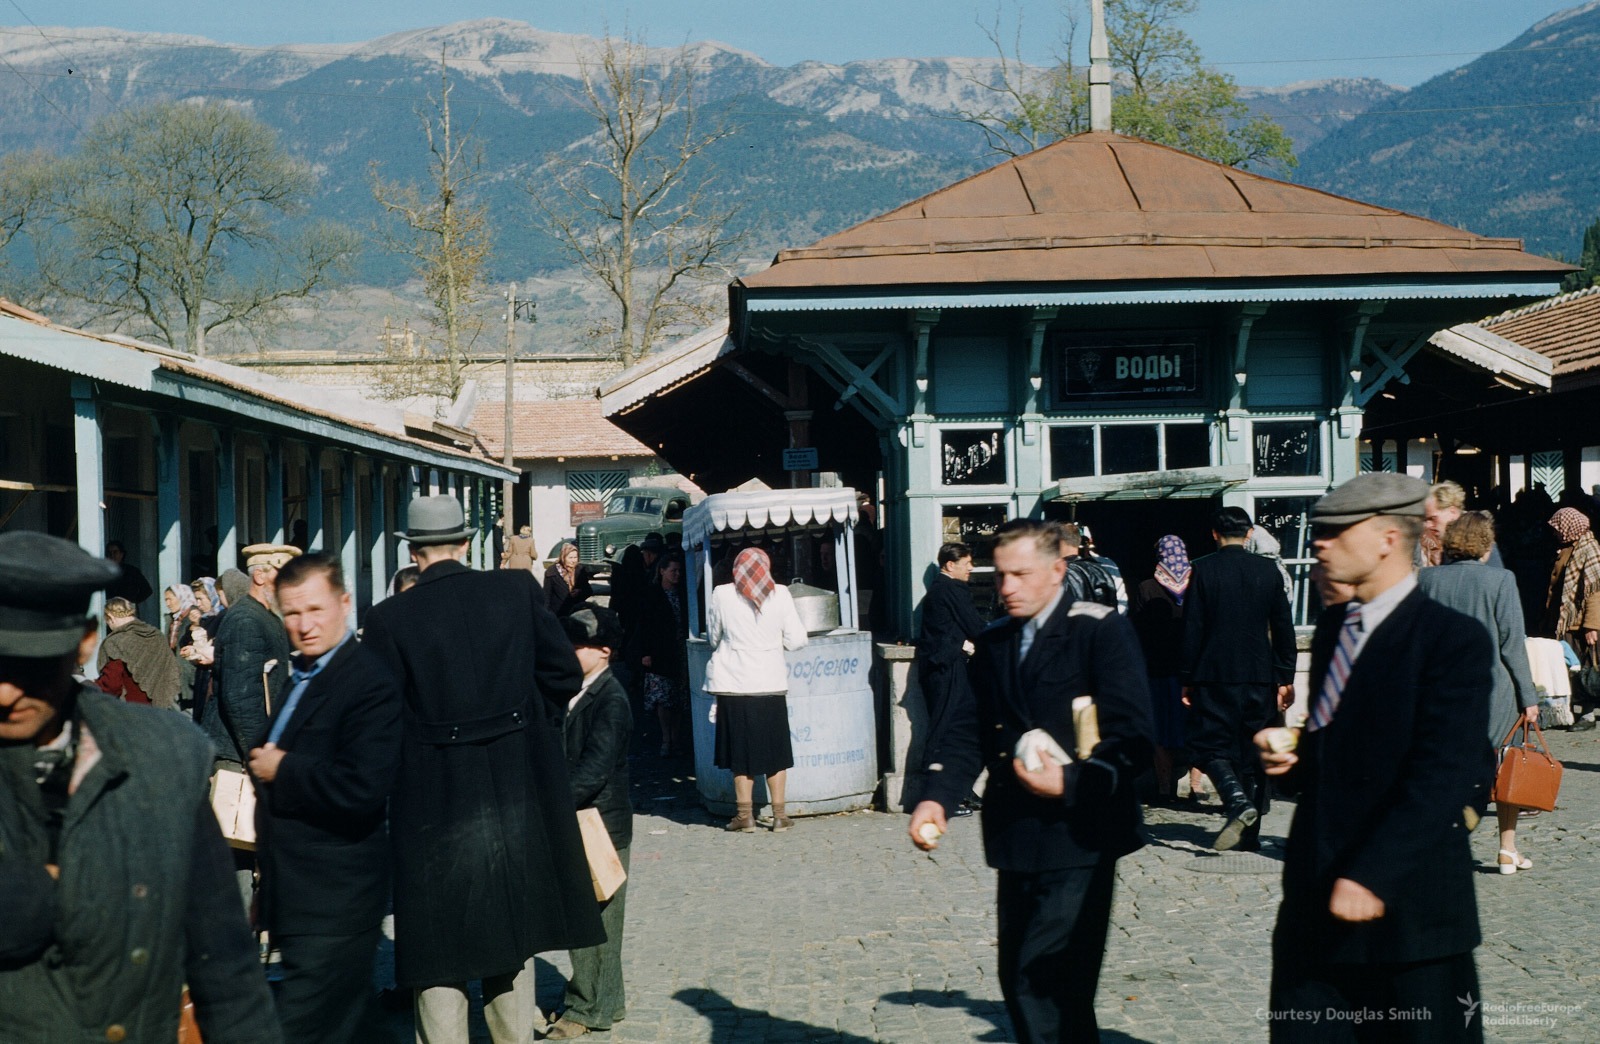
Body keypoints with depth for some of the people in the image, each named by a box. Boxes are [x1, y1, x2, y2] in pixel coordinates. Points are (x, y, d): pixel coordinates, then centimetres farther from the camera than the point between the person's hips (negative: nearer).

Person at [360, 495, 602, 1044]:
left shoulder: (390, 618, -10)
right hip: (518, 787, 3)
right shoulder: (518, 589, -3)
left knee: (440, 943, 6)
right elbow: (566, 673, 1)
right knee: (511, 931, 19)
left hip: (434, 798, -3)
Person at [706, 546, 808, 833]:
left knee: (741, 749, 8)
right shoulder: (780, 595, -4)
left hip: (734, 684, -1)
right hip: (771, 683, 1)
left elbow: (713, 637, 7)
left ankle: (745, 815, 11)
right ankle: (780, 814, 13)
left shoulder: (721, 595, -5)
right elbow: (796, 640, -2)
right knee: (775, 750, 11)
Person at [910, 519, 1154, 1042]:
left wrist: (1071, 782, -25)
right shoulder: (993, 643, 14)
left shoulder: (1101, 631, -6)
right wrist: (938, 797, -7)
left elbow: (1132, 738, -12)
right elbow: (968, 732, 10)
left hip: (1076, 838, -7)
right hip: (1017, 841, 7)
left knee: (1044, 985, -13)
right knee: (1018, 983, 12)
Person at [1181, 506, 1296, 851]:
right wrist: (1285, 678, 12)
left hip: (1215, 676, -3)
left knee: (1210, 745, 3)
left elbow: (1192, 628, -5)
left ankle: (1238, 802, -23)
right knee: (1253, 752, 9)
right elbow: (1284, 628, 6)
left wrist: (1187, 678, 2)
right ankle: (1250, 835, 10)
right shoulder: (1268, 570, 3)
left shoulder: (1203, 570, -5)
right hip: (1259, 676, 3)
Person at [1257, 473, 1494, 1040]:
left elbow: (1443, 776, -19)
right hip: (1315, 899, 7)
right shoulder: (1332, 627, 14)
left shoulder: (1454, 639, -11)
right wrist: (1291, 757, 1)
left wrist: (1372, 874, -24)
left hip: (1407, 903, -7)